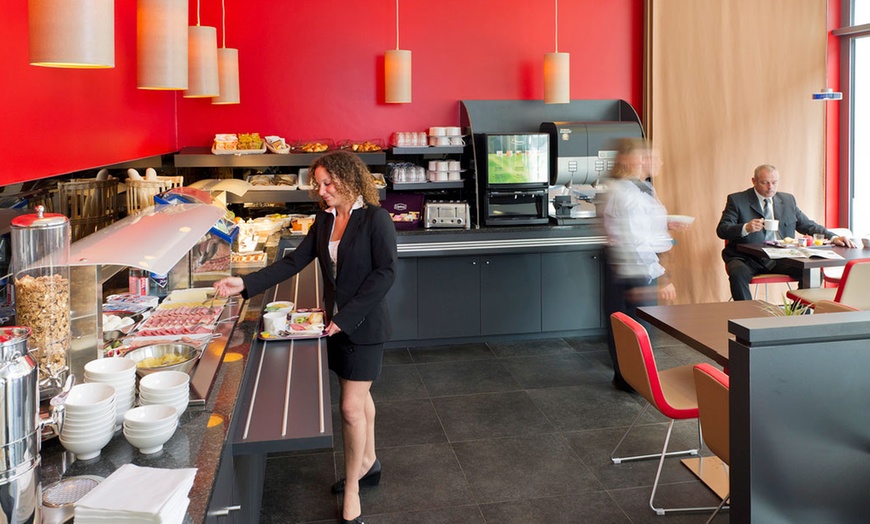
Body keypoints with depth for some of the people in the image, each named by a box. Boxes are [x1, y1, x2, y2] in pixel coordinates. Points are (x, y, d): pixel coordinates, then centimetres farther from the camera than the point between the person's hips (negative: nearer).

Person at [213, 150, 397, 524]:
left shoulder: (376, 219, -15)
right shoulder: (324, 220, 6)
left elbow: (385, 272, -18)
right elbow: (294, 262, 4)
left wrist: (346, 316, -19)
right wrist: (245, 284, -6)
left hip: (365, 325, -7)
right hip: (336, 322, 7)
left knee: (351, 407, -4)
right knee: (358, 395, 21)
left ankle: (351, 493, 12)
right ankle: (367, 463, 40)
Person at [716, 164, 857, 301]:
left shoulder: (788, 200, 17)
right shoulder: (737, 200, 3)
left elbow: (808, 225, 22)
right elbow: (722, 230, -7)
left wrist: (833, 238, 5)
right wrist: (746, 228, -26)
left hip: (780, 259, 4)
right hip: (747, 259, -4)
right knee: (738, 273, -36)